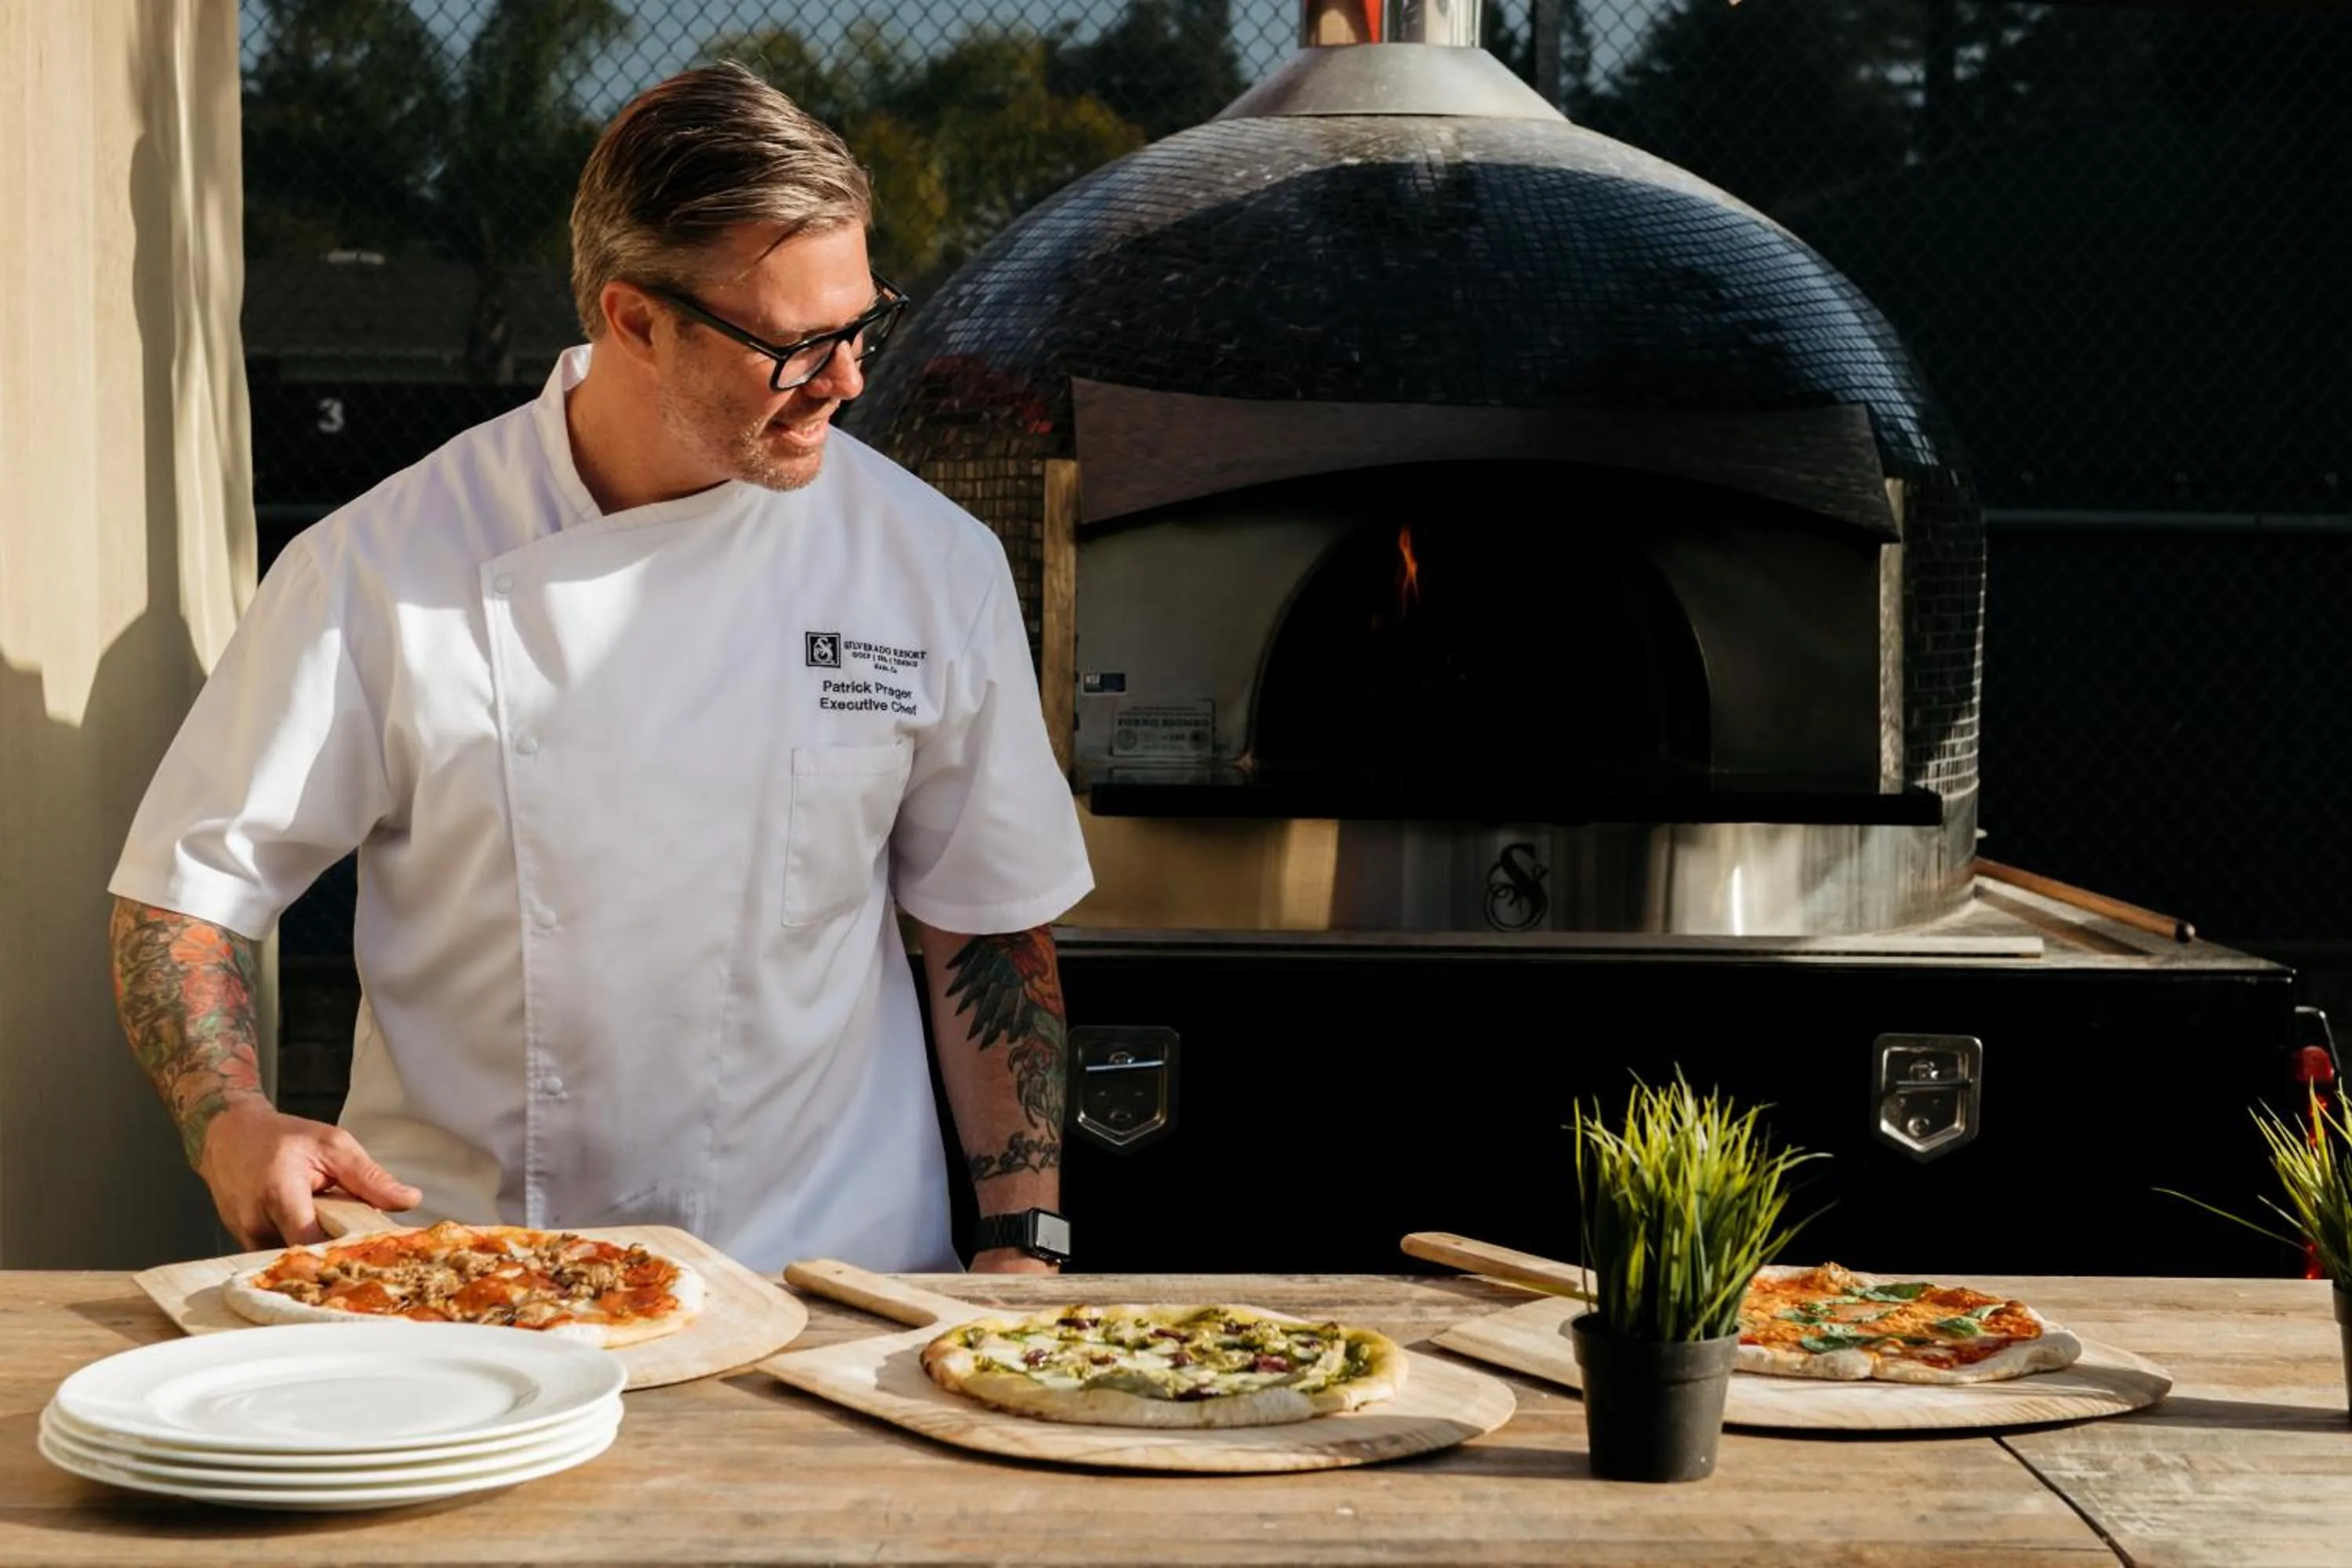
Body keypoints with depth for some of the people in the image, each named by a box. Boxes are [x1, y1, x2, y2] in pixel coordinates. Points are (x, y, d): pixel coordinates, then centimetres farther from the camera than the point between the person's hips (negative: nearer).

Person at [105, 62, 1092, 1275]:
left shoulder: (933, 565, 3)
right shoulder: (376, 572, -4)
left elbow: (989, 925, 11)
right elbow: (188, 889, 3)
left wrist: (1023, 1247, 4)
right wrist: (232, 1123, -15)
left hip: (830, 1265, 1)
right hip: (460, 1286, -1)